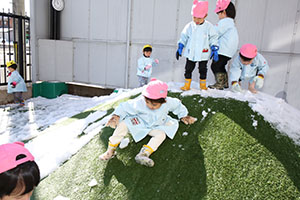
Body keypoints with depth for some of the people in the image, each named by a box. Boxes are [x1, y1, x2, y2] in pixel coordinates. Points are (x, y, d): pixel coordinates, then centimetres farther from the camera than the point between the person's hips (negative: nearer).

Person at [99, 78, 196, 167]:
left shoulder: (168, 103, -25)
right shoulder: (139, 103, -30)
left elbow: (178, 105, -3)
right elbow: (125, 107, -21)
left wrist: (183, 116, 8)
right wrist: (116, 116, -35)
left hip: (156, 127, 2)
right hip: (140, 123, -2)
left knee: (161, 134, -30)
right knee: (123, 124, -25)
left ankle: (144, 153, -39)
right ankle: (111, 150, -12)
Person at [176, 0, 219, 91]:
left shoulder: (209, 27, -6)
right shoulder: (189, 26, -2)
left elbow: (213, 38, -1)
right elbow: (184, 37, 5)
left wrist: (214, 50, -7)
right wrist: (180, 48, -1)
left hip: (203, 54, -1)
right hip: (190, 53, 2)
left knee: (202, 69, 11)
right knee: (188, 69, 7)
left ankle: (203, 85, 28)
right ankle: (187, 85, 18)